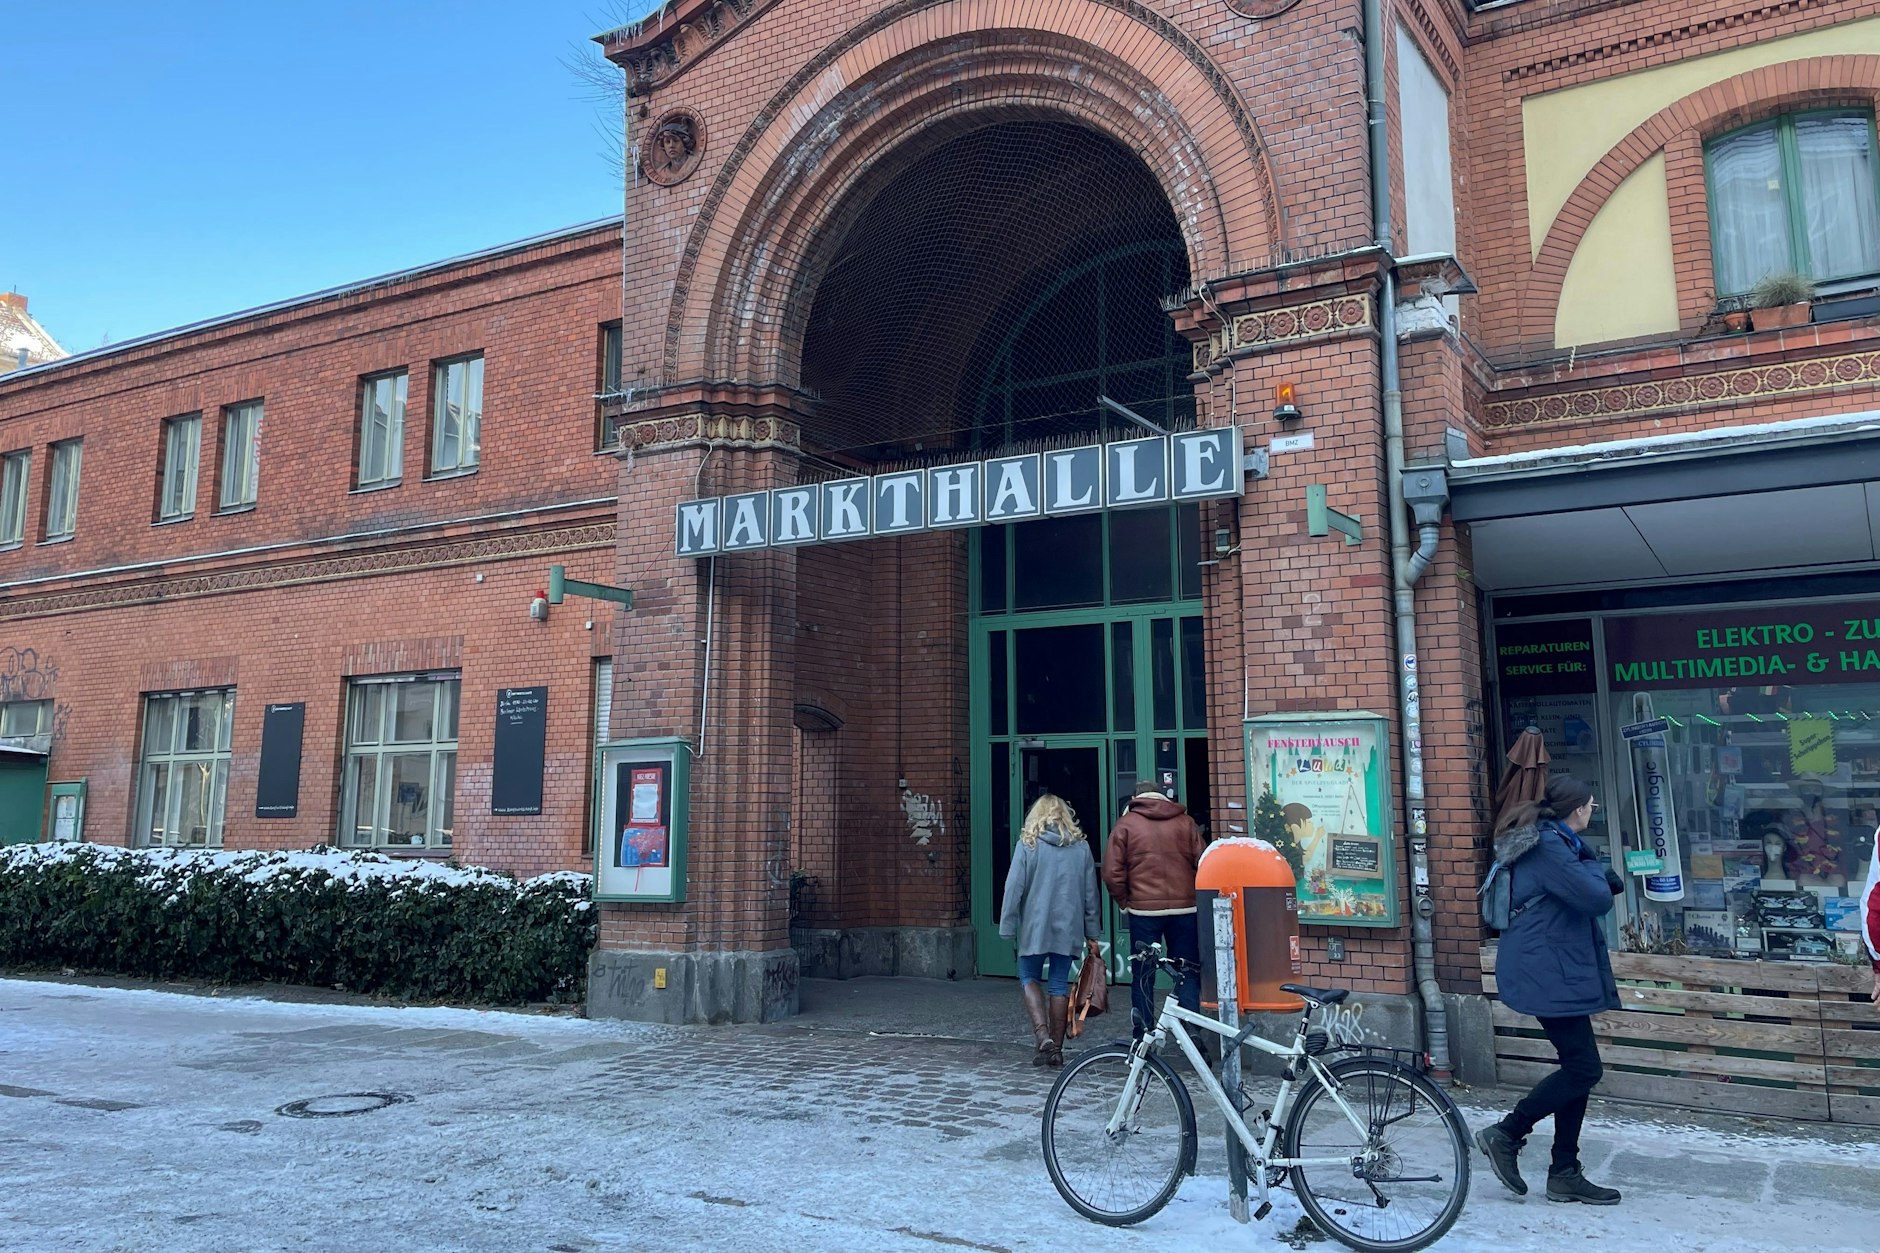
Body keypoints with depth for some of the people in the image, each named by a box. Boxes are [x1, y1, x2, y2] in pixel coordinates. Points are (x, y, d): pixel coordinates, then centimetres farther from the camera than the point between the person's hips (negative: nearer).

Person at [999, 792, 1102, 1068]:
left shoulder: (1028, 844, -5)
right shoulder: (1081, 846, 5)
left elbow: (1014, 887, -8)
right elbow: (1091, 892, 8)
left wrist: (1008, 927, -2)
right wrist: (1092, 934, 15)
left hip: (1035, 927, -3)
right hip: (1068, 928, 3)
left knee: (1029, 978, 11)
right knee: (1060, 984, 10)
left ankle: (1042, 1035, -8)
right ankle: (1056, 1048, 13)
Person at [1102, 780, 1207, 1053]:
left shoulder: (1126, 823, 1)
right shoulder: (1185, 821, 6)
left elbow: (1112, 872, -5)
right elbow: (1202, 864, 2)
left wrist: (1124, 902, 8)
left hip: (1143, 910, -1)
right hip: (1185, 908, 1)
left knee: (1143, 978, 7)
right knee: (1188, 974, 8)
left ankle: (1142, 1043, 10)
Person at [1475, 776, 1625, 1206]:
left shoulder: (1553, 841, 16)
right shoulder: (1549, 847, -18)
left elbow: (1602, 888, 24)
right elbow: (1597, 898, -20)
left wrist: (1600, 877, 3)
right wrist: (1595, 870, 0)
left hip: (1557, 971, 11)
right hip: (1547, 973, -11)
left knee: (1577, 1068, 11)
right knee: (1583, 1068, -8)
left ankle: (1565, 1174, 16)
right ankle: (1506, 1134, 3)